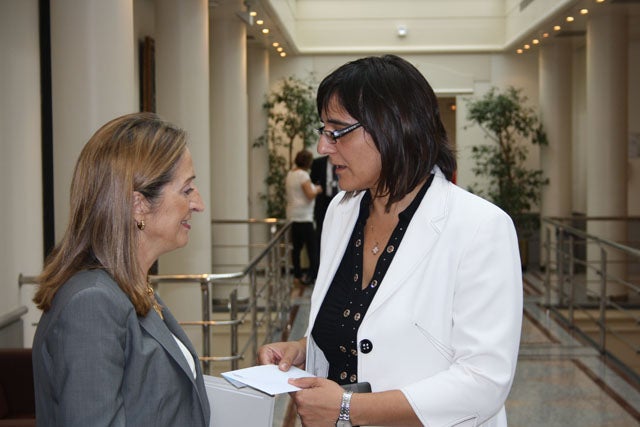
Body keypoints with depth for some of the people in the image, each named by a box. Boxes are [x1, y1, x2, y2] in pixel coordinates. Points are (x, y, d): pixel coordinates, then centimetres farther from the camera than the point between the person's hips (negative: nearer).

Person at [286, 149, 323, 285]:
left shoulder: (290, 174, 11)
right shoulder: (303, 175, -14)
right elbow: (310, 195, -20)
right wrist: (317, 190, 0)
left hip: (293, 215, 9)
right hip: (304, 216, -9)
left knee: (297, 246, 11)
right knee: (312, 245, -4)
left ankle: (297, 275, 14)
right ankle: (312, 275, -6)